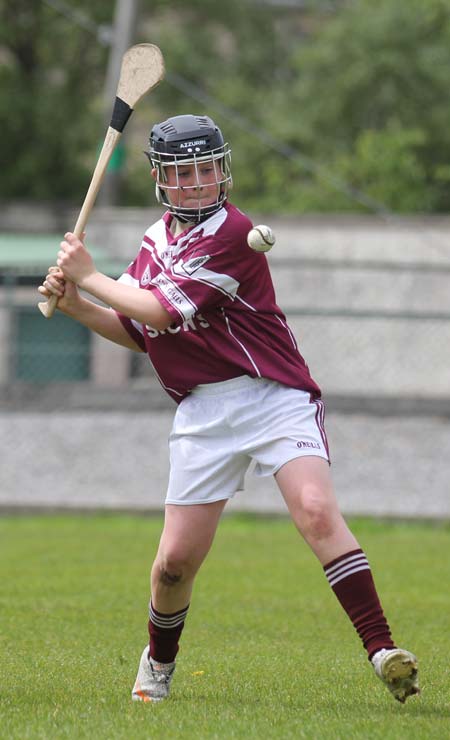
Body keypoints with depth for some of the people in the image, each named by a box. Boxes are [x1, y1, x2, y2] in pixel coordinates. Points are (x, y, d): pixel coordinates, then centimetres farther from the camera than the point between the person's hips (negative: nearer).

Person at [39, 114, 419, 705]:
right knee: (176, 560, 3)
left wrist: (89, 277, -7)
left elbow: (163, 311, -18)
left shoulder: (231, 232, -13)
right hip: (203, 412, 6)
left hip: (273, 396, -6)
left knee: (317, 512, -26)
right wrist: (74, 305, 4)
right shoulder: (157, 239, 13)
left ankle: (383, 651, -28)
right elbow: (138, 334, 19)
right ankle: (158, 663, 30)